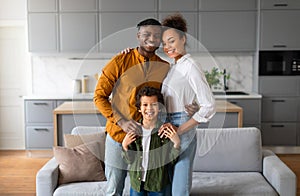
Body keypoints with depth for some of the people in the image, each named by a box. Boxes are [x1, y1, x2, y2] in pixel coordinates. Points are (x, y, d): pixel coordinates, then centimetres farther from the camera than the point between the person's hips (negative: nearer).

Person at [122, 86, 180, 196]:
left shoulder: (166, 131, -11)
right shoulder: (133, 130, -5)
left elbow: (171, 160, -9)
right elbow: (130, 160, 0)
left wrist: (177, 143, -23)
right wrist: (124, 146, -16)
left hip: (159, 185, -2)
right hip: (136, 182, 2)